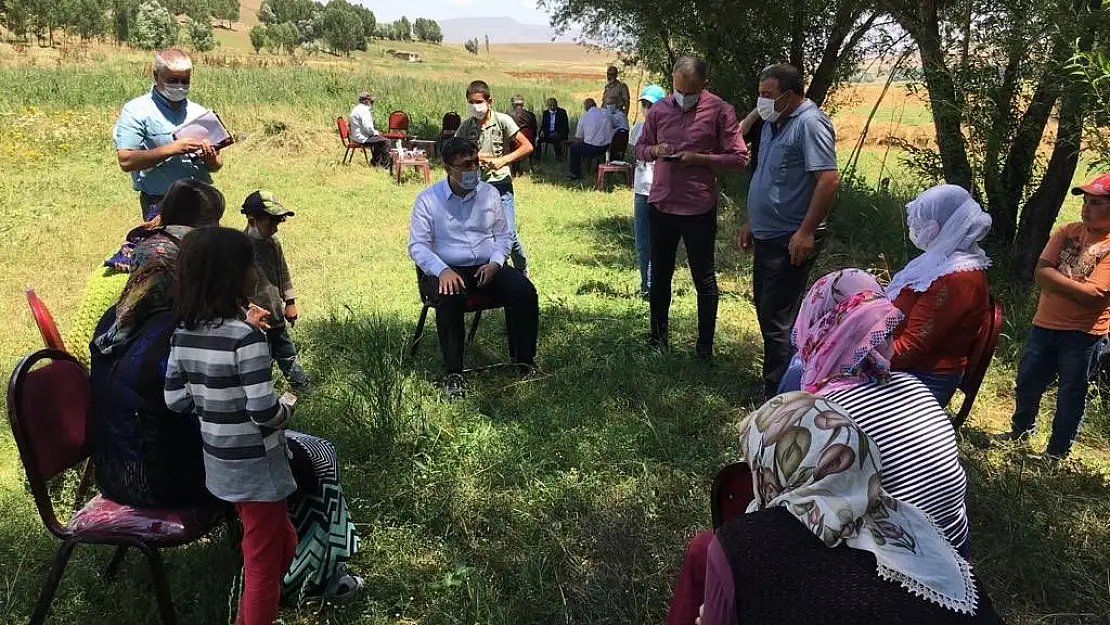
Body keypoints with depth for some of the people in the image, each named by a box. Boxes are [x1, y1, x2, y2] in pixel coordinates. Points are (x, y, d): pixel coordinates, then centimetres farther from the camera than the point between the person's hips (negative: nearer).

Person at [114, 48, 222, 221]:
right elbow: (126, 161, -12)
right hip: (161, 205, -4)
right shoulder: (135, 111, -1)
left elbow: (216, 166, 16)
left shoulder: (200, 113, 13)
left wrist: (211, 160, -8)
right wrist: (172, 149, -19)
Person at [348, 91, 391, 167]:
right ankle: (385, 165, -4)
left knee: (380, 138, 28)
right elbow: (368, 128, -26)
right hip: (362, 138, -11)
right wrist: (375, 132, -8)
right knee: (386, 142, -11)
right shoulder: (364, 110, -19)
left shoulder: (356, 109, 15)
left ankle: (376, 162, 34)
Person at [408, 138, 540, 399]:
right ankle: (453, 373, -28)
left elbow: (504, 235, 15)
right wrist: (442, 270, -22)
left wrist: (495, 263, -6)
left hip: (488, 267, 3)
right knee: (450, 299, -37)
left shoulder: (489, 193, 11)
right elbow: (417, 245, -4)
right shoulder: (428, 199, 1)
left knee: (525, 292, -24)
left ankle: (524, 359, -10)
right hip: (448, 270, -3)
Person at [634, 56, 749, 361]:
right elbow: (640, 148, 13)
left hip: (699, 207, -4)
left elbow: (739, 157, -8)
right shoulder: (659, 109, 4)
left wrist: (699, 158, -18)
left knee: (704, 278, 7)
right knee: (659, 275, 14)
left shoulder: (720, 111, -8)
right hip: (661, 203, 4)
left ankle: (705, 346, 19)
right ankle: (658, 339, 29)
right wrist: (654, 150, -9)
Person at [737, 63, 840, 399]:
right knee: (766, 310, 18)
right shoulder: (773, 124, 13)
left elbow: (829, 180, -23)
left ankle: (778, 395, 6)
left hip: (791, 240, -10)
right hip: (767, 234, 10)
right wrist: (751, 222, 21)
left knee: (778, 320, -5)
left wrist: (806, 232, -25)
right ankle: (775, 383, 33)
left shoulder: (810, 123, -16)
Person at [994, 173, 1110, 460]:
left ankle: (1057, 452, 25)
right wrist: (1074, 282, -19)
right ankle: (1021, 429, 41)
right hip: (1045, 325, 5)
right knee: (1027, 383, 18)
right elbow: (1041, 273, -7)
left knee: (1071, 396, 9)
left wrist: (1057, 279, -13)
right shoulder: (1068, 232, 2)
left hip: (1084, 335, -5)